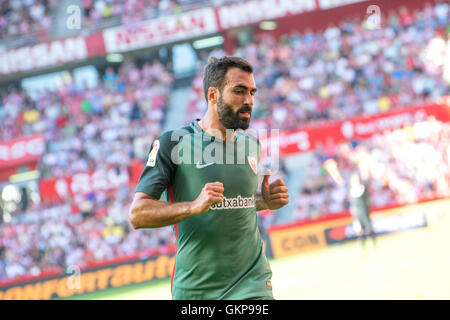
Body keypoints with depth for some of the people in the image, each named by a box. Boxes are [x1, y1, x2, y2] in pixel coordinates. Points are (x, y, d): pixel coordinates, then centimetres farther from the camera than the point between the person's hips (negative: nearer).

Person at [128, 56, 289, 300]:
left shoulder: (251, 145, 10)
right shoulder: (172, 143, -7)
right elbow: (137, 214, -13)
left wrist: (265, 202, 5)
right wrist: (194, 207, -26)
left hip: (251, 284, 3)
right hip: (194, 287, -3)